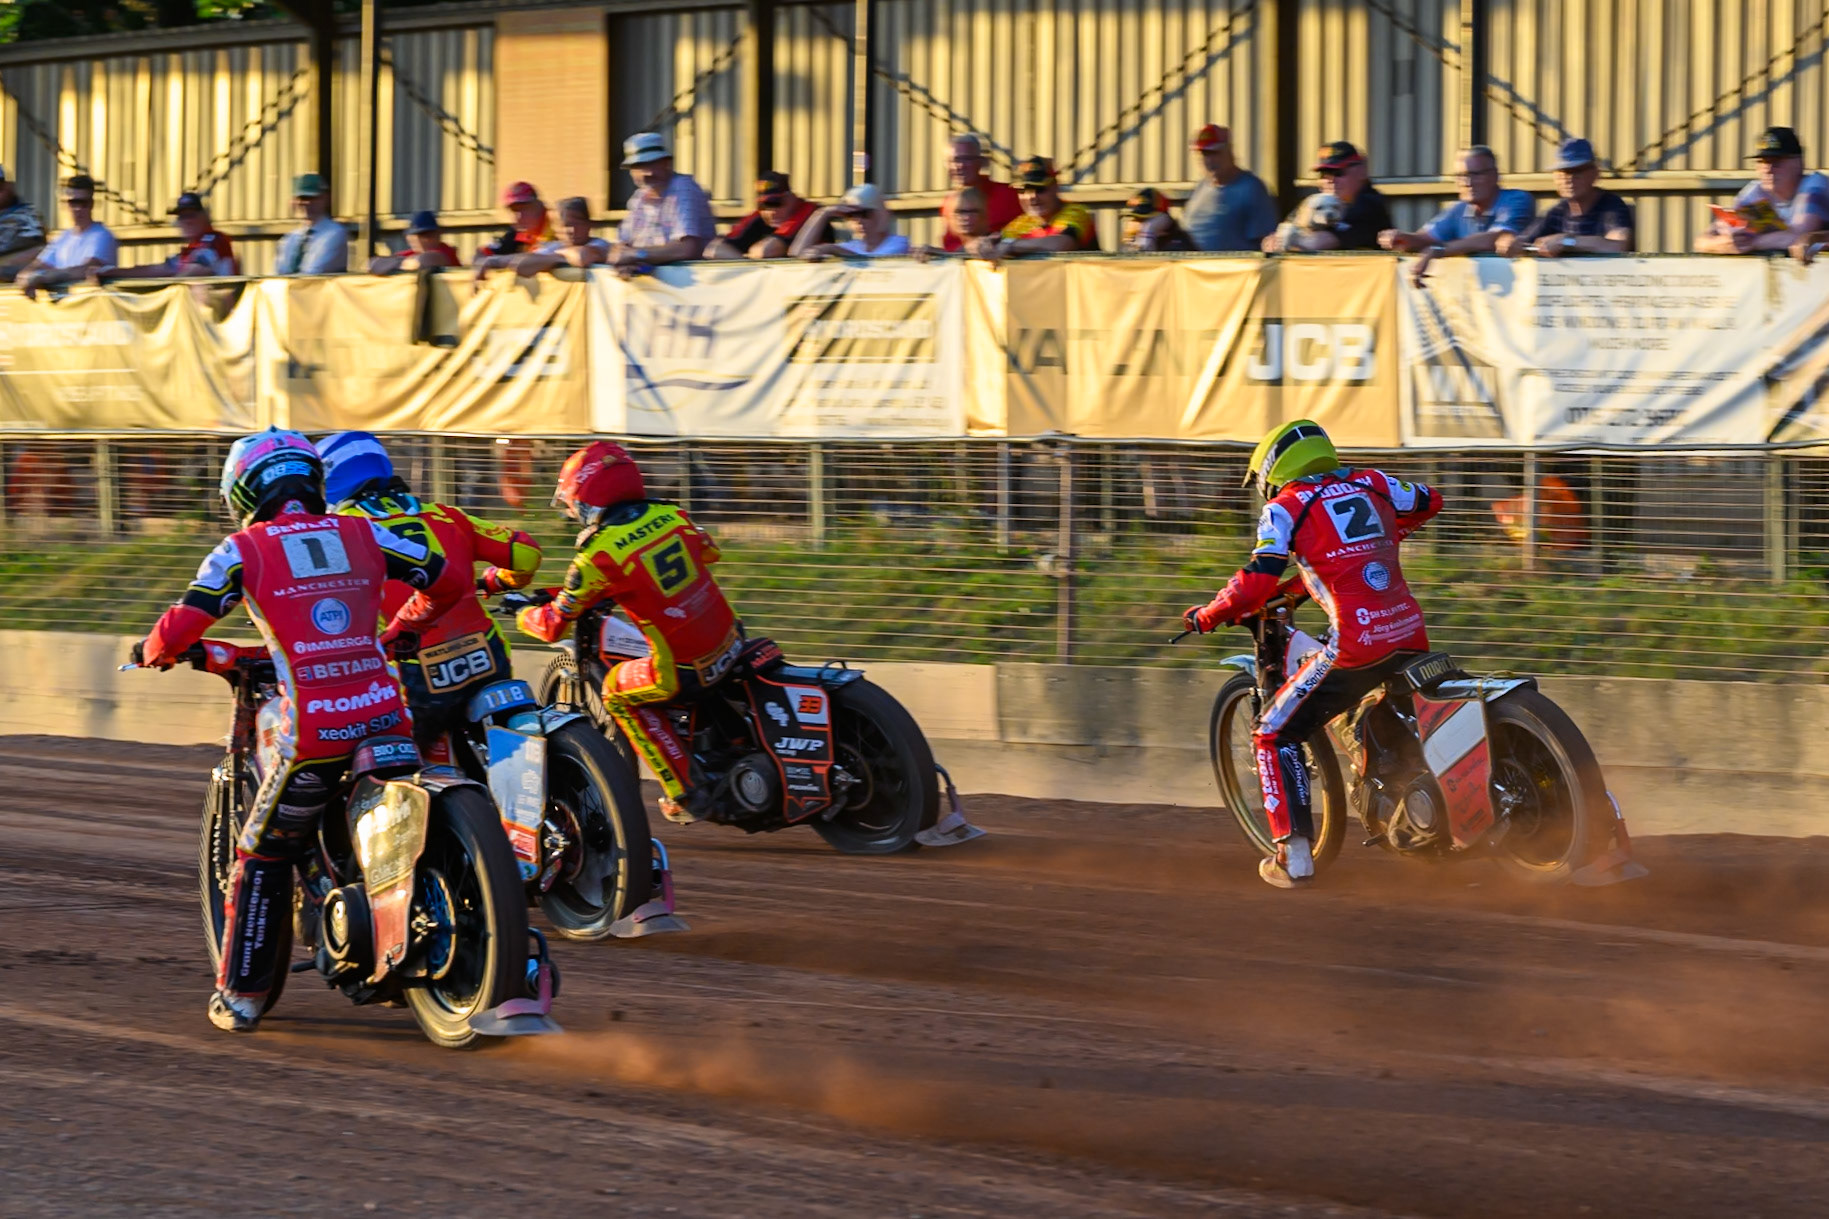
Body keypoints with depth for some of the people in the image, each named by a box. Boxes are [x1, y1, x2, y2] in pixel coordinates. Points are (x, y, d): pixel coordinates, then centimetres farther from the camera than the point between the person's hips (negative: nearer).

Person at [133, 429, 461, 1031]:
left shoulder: (243, 549, 4)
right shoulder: (361, 534, 13)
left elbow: (180, 627, -3)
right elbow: (444, 578, 19)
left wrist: (153, 652, 20)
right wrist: (397, 632, 36)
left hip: (315, 730, -3)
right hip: (385, 712, 3)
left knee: (264, 855, 12)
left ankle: (241, 996, 14)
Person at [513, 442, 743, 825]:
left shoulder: (597, 556, -14)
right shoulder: (670, 516, 2)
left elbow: (554, 627, -5)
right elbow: (709, 553, 24)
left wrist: (524, 616, 17)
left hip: (683, 670, -6)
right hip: (732, 641, 6)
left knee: (616, 694, 19)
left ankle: (683, 794, 15)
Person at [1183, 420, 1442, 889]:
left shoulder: (1284, 507, 2)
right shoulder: (1370, 483, 17)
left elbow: (1257, 582, -9)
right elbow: (1429, 501, 34)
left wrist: (1207, 616, 7)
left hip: (1357, 647, -6)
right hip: (1412, 635, 6)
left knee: (1274, 735, 7)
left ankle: (1295, 855, -1)